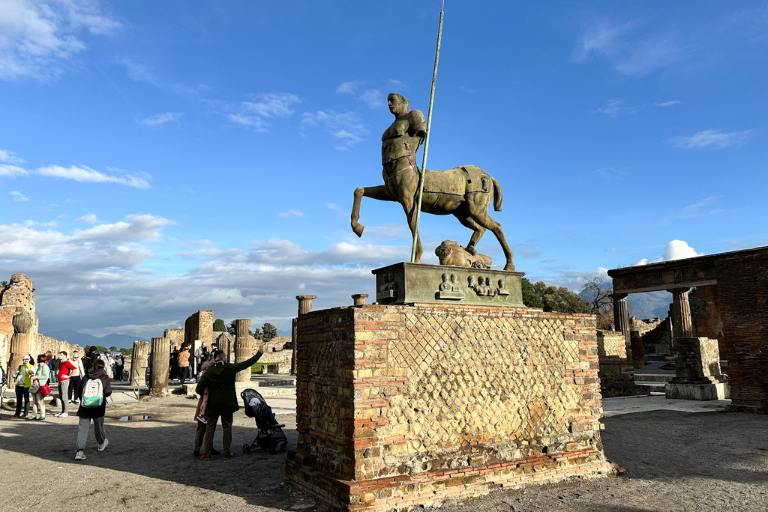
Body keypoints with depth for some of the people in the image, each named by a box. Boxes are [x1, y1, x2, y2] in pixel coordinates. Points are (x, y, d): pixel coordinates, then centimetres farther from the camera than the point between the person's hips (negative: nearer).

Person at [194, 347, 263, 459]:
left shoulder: (208, 372, -6)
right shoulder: (230, 368, -8)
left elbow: (198, 389, -8)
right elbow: (247, 363, -2)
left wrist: (205, 395, 12)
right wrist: (259, 353, 8)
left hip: (212, 405, 1)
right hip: (227, 404, 0)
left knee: (209, 428, 9)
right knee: (227, 428, 10)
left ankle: (206, 453, 8)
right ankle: (227, 452, 12)